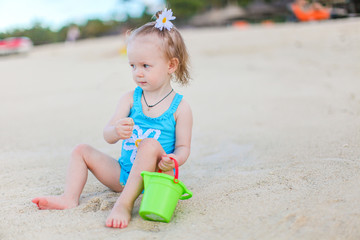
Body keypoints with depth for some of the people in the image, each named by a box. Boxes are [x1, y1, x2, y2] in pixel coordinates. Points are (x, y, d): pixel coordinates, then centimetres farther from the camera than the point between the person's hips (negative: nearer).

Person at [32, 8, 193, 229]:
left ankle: (124, 204, -39)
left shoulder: (180, 107, -6)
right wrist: (116, 131, -30)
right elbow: (107, 136, -4)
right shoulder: (130, 99, 3)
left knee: (151, 145, -35)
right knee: (82, 151, 4)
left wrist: (174, 159, -29)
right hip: (124, 173, 5)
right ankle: (70, 198, -8)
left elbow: (183, 147, -4)